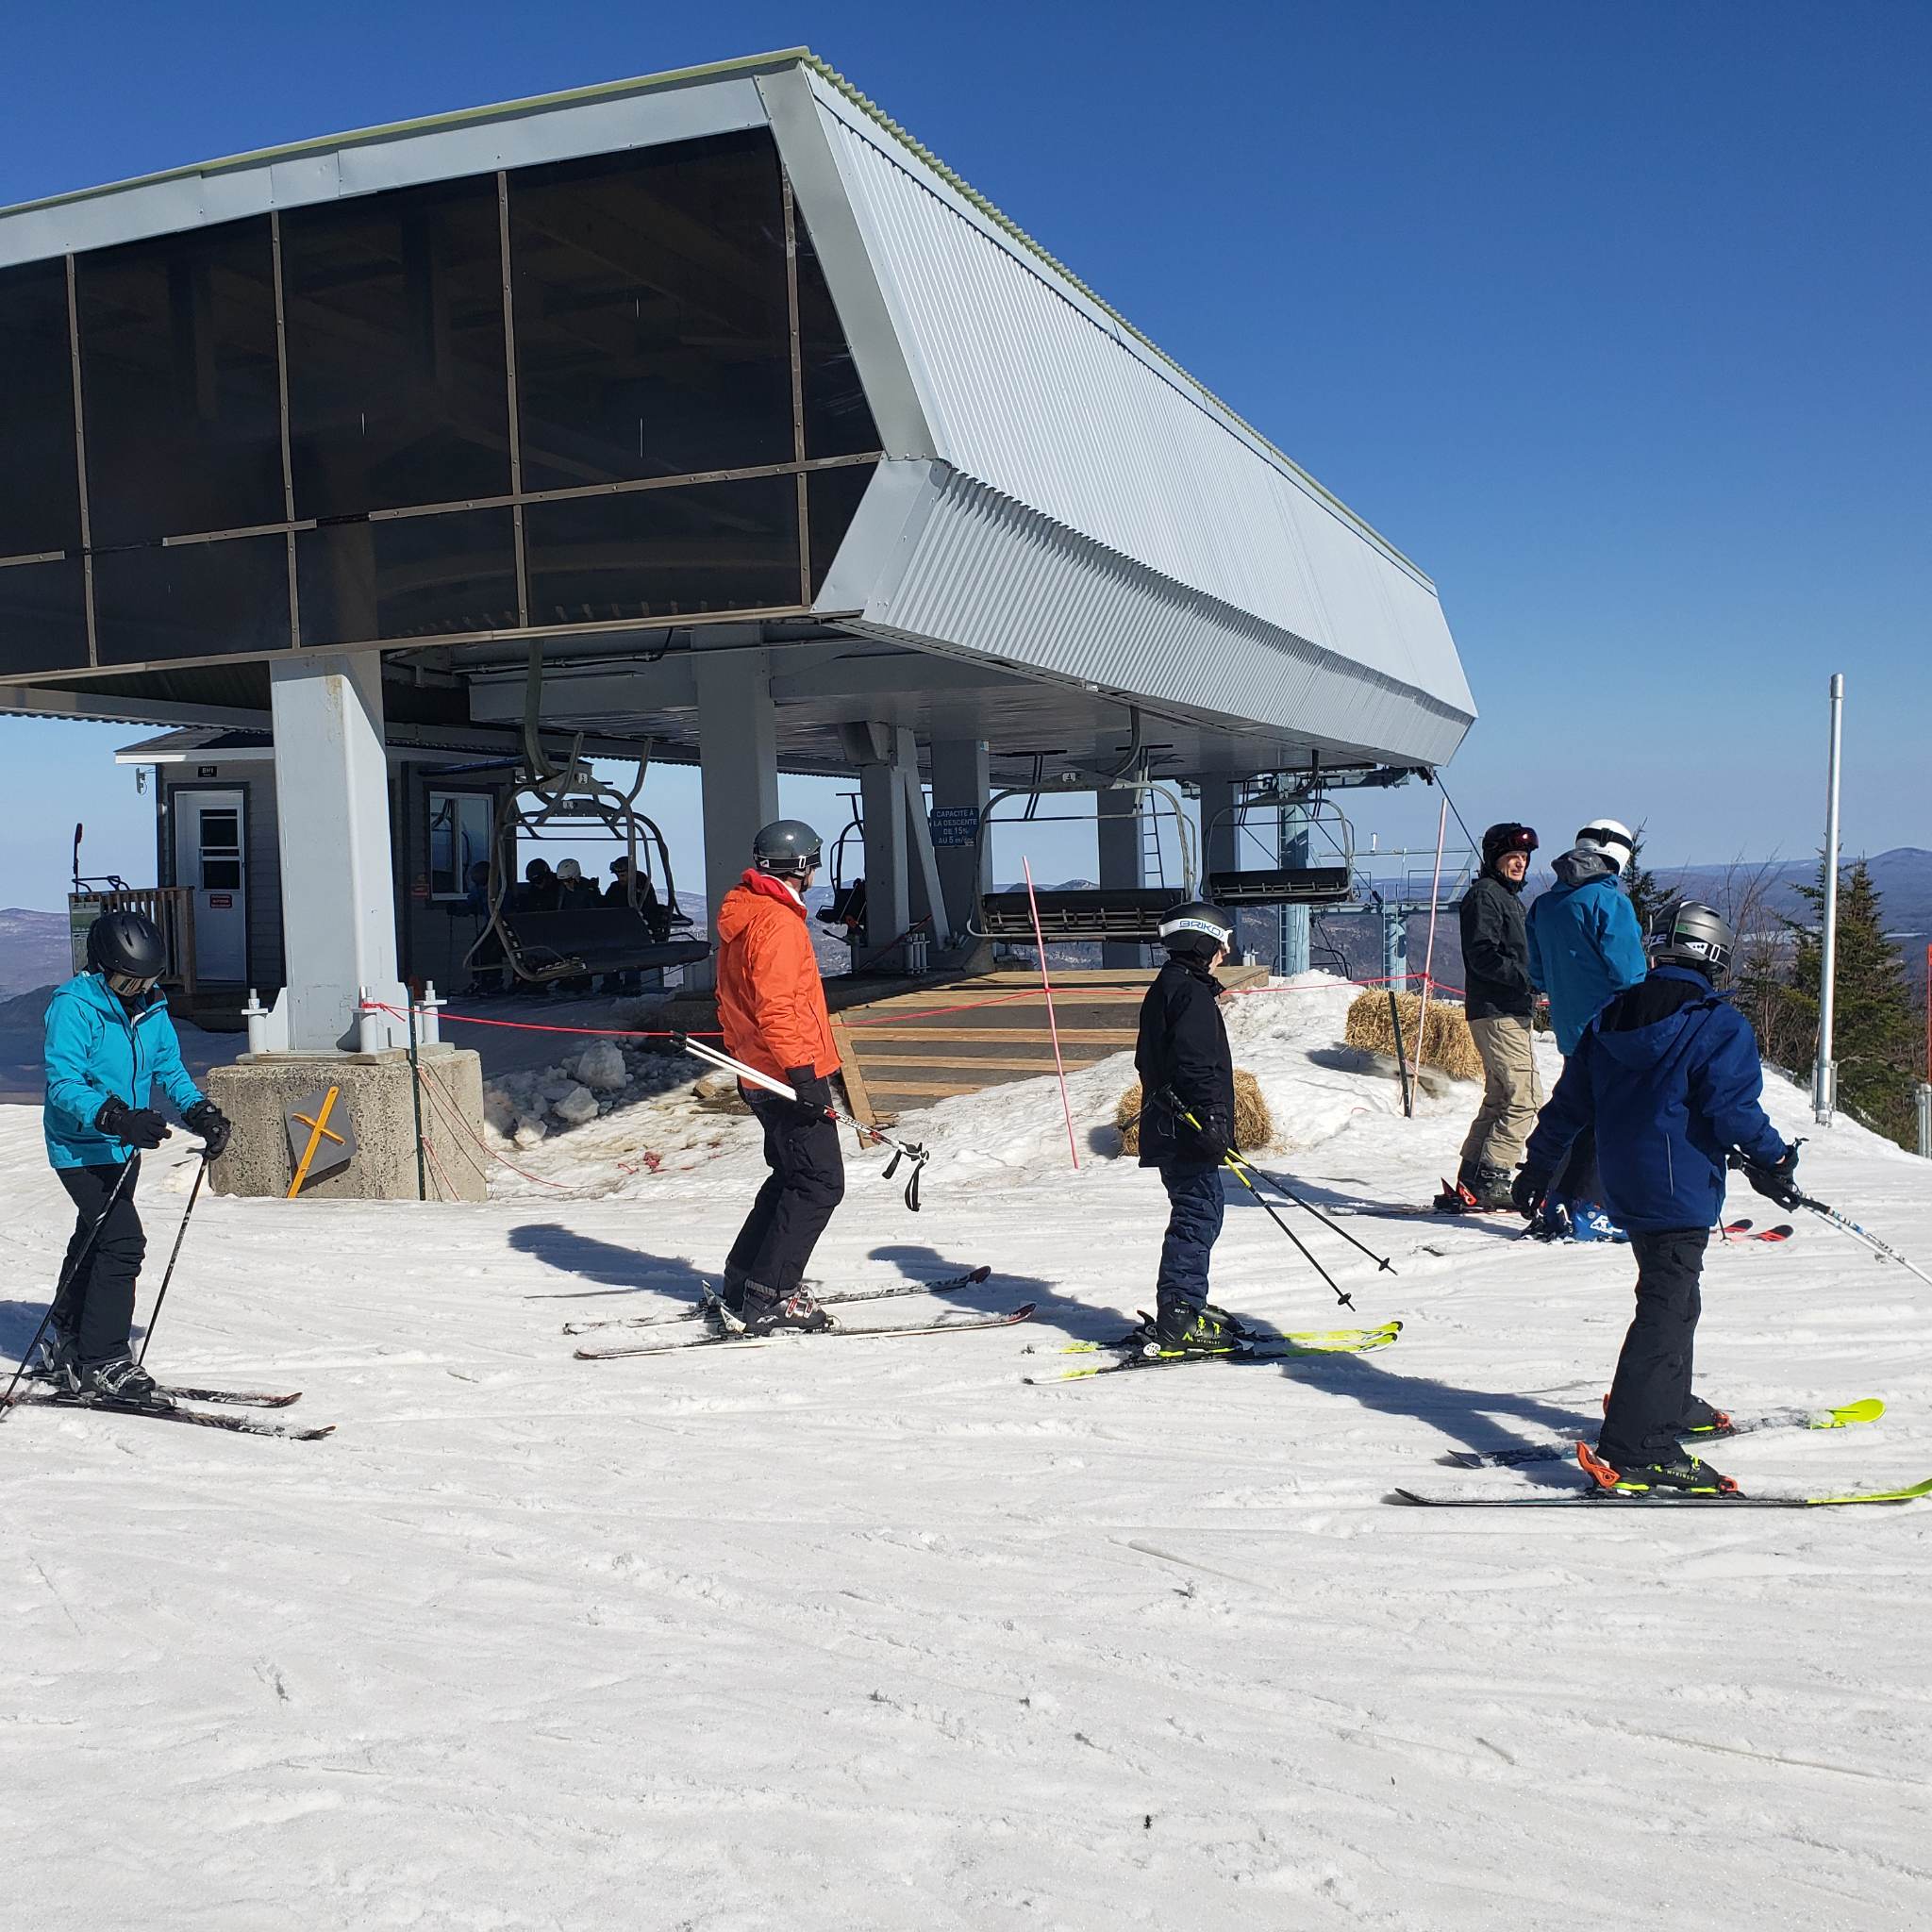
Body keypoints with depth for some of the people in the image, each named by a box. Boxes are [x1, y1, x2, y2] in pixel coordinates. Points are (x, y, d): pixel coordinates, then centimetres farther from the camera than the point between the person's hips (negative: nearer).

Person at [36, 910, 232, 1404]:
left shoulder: (150, 1007, 5)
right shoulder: (73, 1007, -17)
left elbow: (170, 1068, 9)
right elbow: (63, 1084, -24)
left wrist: (199, 1112, -9)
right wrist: (117, 1118, -39)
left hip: (125, 1146, 8)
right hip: (81, 1148, -8)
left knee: (96, 1241, 19)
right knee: (122, 1242, -16)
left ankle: (64, 1346, 36)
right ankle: (102, 1362, -8)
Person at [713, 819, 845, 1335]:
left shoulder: (742, 915, 15)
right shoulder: (778, 921, -16)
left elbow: (736, 999, 22)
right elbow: (776, 1006, -24)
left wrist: (743, 1058, 28)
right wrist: (801, 1072, -25)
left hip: (759, 1075, 10)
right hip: (790, 1075, -10)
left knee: (792, 1177, 19)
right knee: (820, 1185, -7)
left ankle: (743, 1285, 24)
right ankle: (769, 1299, -8)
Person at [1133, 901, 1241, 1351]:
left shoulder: (1165, 987, 20)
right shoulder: (1191, 993, -13)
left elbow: (1148, 1059, 25)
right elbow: (1196, 1064, -23)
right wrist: (1213, 1120, -25)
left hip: (1170, 1125, 11)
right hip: (1189, 1129, -11)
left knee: (1199, 1212, 16)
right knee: (1198, 1215, -9)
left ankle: (1182, 1307, 23)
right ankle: (1180, 1318, -10)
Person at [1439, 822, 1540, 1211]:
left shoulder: (1510, 898, 23)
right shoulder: (1484, 895, -8)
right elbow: (1482, 954, -19)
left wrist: (1536, 982, 10)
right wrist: (1528, 979, -25)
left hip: (1511, 1012, 11)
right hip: (1497, 1013, -11)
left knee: (1500, 1099, 12)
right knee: (1526, 1099, -12)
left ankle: (1469, 1184, 15)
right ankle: (1490, 1180, -11)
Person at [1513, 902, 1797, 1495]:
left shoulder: (1610, 1019, 9)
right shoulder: (1718, 1024, -10)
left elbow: (1568, 1105, 12)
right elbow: (1733, 1109, -16)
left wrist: (1538, 1167, 21)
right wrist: (1774, 1161, -1)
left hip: (1625, 1186, 8)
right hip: (1680, 1191, -7)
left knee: (1673, 1297, 25)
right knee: (1667, 1309, -10)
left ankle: (1668, 1405, 39)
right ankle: (1632, 1450, -17)